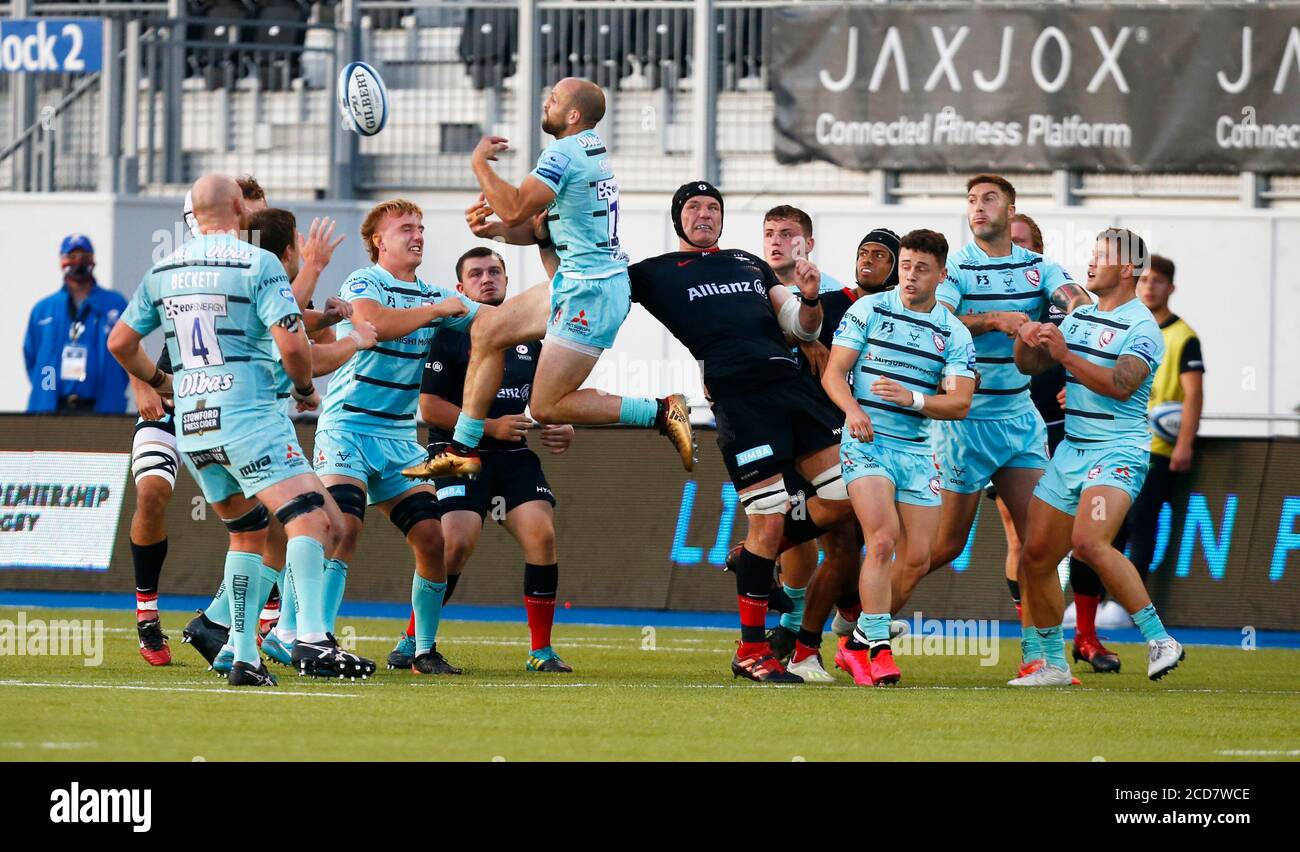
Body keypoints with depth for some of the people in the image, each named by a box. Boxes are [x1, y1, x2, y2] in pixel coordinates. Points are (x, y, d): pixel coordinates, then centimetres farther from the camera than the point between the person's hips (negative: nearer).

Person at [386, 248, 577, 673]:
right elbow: (429, 406, -9)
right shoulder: (450, 335, -3)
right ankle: (411, 642, -2)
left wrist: (561, 429, 5)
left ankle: (541, 651, -5)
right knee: (457, 542, -21)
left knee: (542, 536, -15)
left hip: (514, 456, 5)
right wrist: (490, 427, -15)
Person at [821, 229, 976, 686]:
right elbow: (833, 372, 0)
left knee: (916, 560, 2)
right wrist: (852, 408, -20)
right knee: (883, 541, -22)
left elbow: (960, 403, -3)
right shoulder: (868, 310, 1)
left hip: (918, 450, 4)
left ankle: (858, 642, 19)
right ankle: (878, 648, -19)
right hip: (866, 442, -4)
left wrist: (912, 398, -20)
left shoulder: (956, 334, 5)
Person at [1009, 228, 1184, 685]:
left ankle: (1159, 640, -24)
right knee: (1035, 557, 5)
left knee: (1089, 542, -30)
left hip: (1117, 453, -8)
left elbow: (1121, 385, -24)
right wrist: (1027, 339, -6)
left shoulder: (1141, 328, -10)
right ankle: (1053, 664, 17)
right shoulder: (1080, 317, 14)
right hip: (1071, 452, 8)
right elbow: (1030, 365, 15)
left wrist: (1066, 356, -27)